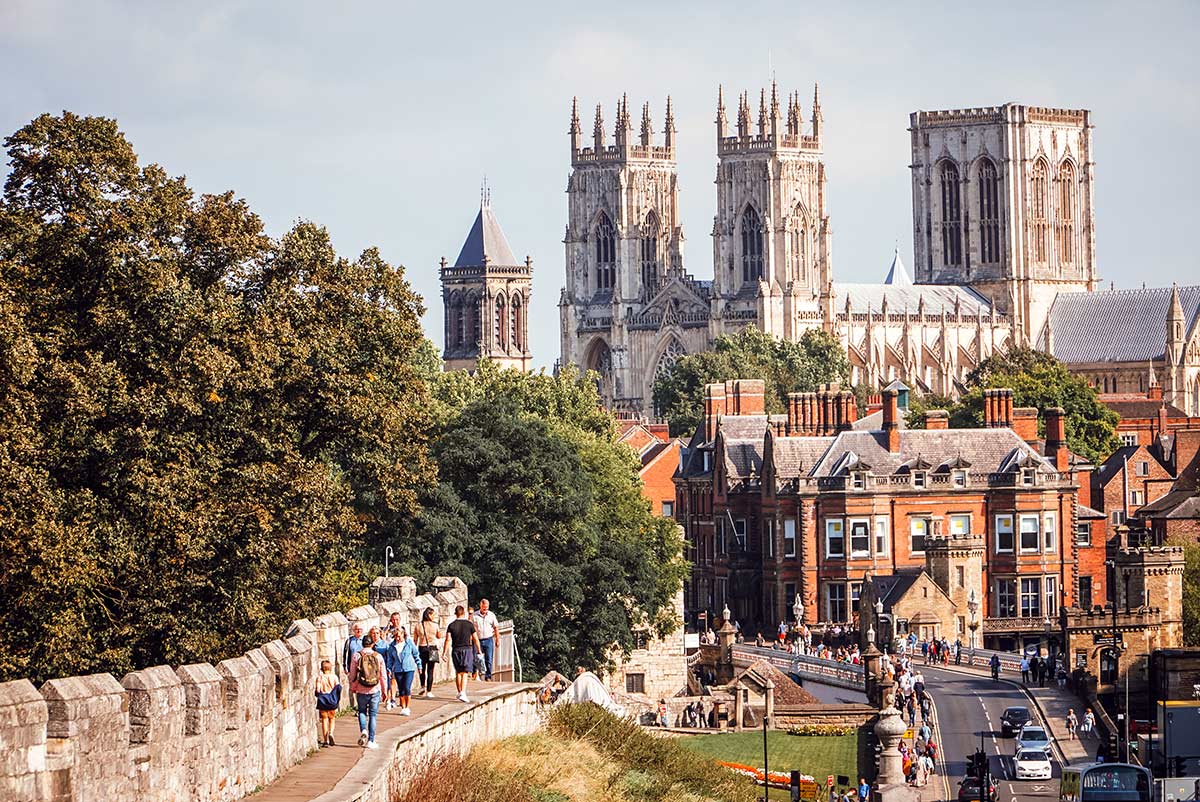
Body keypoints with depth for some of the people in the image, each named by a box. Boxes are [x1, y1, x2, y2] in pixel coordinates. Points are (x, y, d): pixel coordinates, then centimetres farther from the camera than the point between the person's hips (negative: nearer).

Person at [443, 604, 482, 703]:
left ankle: (460, 693, 25)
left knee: (458, 672, 17)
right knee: (465, 673, -7)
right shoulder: (469, 624, -2)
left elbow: (448, 640, -7)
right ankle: (463, 693, -21)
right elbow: (475, 639, 1)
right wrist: (479, 650, 14)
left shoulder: (451, 625, 0)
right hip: (467, 649, -2)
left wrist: (444, 653, -5)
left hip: (455, 650, 2)